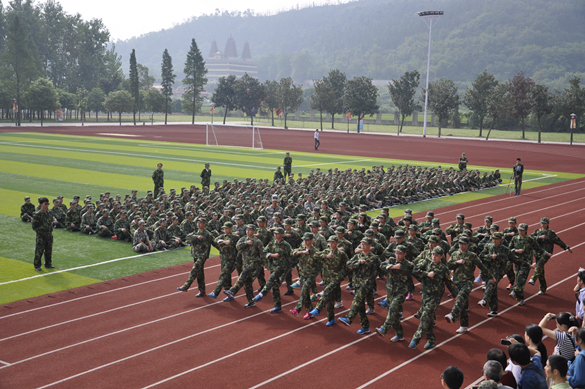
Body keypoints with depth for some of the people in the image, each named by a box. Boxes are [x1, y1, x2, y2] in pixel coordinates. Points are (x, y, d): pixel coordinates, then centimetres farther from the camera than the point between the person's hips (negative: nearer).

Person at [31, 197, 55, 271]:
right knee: (39, 251, -1)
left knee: (49, 251, 14)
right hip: (41, 236, -7)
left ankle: (48, 264, 27)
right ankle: (37, 266, 9)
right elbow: (34, 226, -9)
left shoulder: (49, 213, 8)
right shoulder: (38, 214, -13)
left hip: (49, 235, 7)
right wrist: (39, 231, -10)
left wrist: (50, 230, 12)